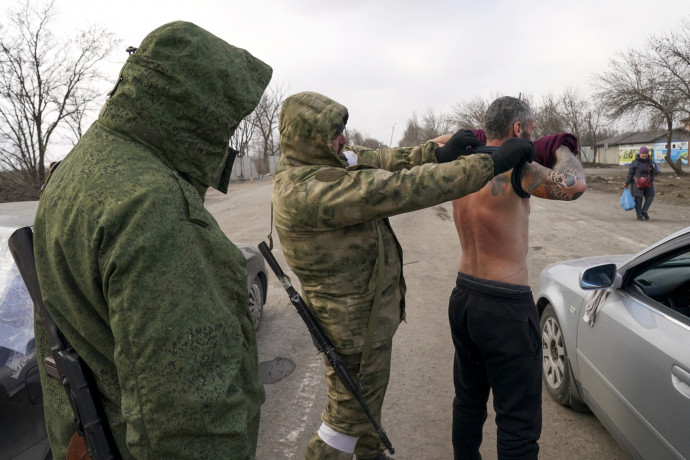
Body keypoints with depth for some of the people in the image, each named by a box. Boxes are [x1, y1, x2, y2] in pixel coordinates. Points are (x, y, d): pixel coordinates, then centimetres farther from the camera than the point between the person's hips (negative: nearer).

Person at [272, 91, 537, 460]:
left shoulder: (319, 161, -2)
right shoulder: (306, 191, -32)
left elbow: (380, 161, 0)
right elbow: (398, 190, -36)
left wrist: (436, 153, -16)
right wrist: (489, 165, -32)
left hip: (371, 306, 10)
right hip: (354, 323, -10)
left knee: (370, 393, 29)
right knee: (350, 414, 10)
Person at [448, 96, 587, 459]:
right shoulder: (513, 168, -18)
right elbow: (573, 185, -32)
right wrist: (561, 149, -12)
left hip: (463, 299, 8)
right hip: (505, 308, -8)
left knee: (469, 401, 24)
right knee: (519, 424, 7)